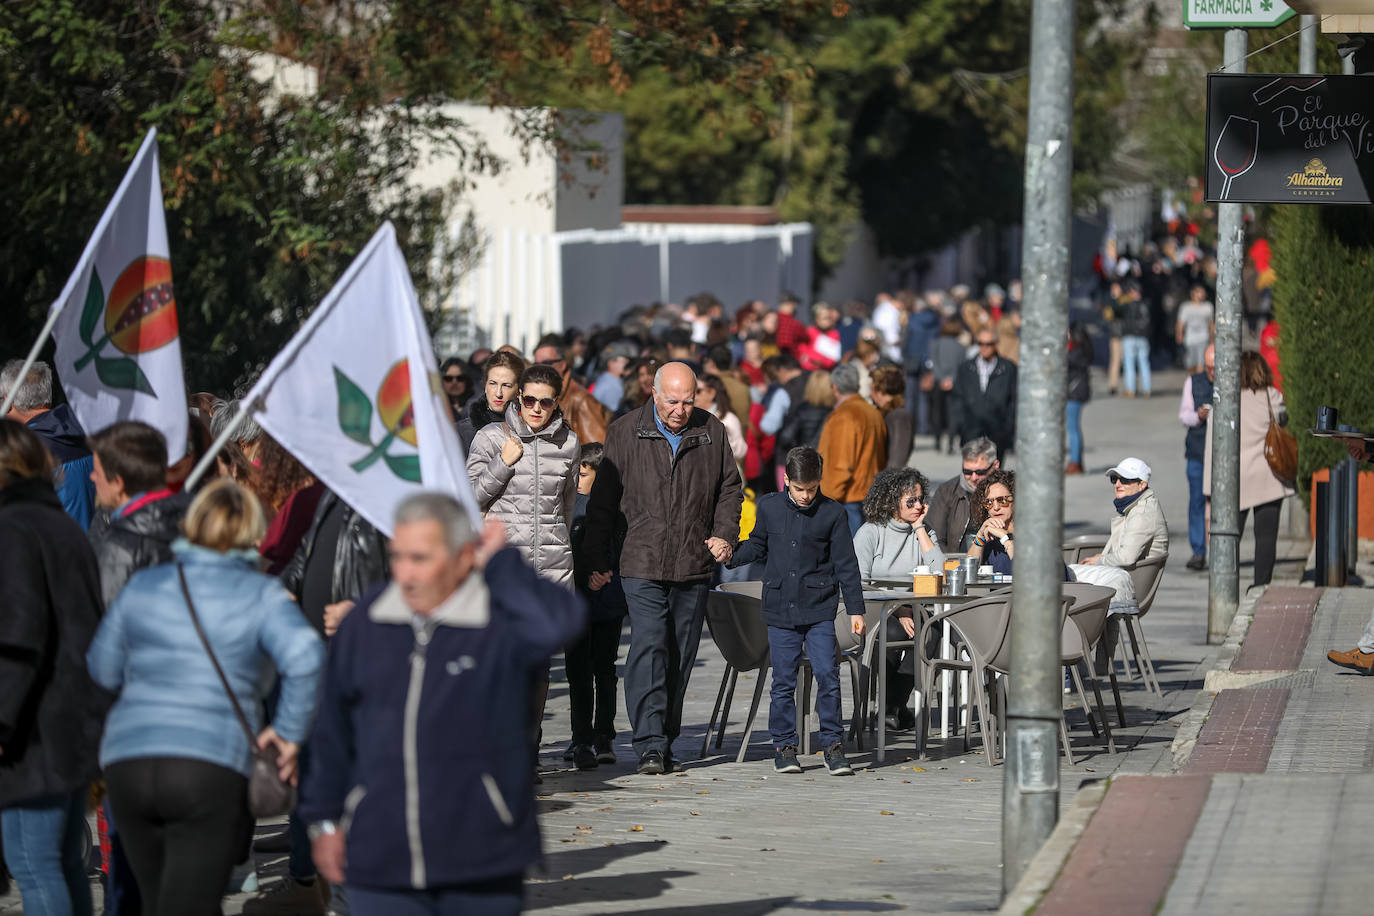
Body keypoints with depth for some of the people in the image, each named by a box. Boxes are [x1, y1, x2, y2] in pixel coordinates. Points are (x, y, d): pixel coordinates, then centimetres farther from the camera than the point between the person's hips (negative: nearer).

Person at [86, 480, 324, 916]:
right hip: (214, 766, -4)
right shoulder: (260, 595, 1)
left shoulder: (143, 586, 10)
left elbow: (103, 671, 17)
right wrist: (288, 732, -4)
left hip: (127, 764, 4)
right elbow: (305, 658, -15)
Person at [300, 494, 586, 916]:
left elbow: (559, 622, -34)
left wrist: (498, 562, -20)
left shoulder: (502, 621, -9)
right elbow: (334, 727, 15)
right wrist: (325, 820, 16)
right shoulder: (366, 621, 5)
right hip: (380, 864, 2)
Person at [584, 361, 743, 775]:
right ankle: (650, 745, -18)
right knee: (648, 648, -15)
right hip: (642, 565, -3)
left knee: (680, 656, 7)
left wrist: (724, 533, 2)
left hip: (694, 566, 3)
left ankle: (664, 739, 17)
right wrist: (598, 559, 2)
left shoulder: (711, 432, 6)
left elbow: (730, 489, 18)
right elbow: (603, 499, 4)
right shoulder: (625, 433, 0)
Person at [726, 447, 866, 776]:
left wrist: (856, 609, 1)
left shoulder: (833, 513, -1)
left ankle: (833, 744, 1)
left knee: (827, 674, -8)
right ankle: (784, 745, 12)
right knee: (783, 681, 3)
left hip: (819, 611, -2)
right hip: (780, 610, 2)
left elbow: (846, 564, 2)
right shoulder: (769, 507, 4)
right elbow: (758, 547, 20)